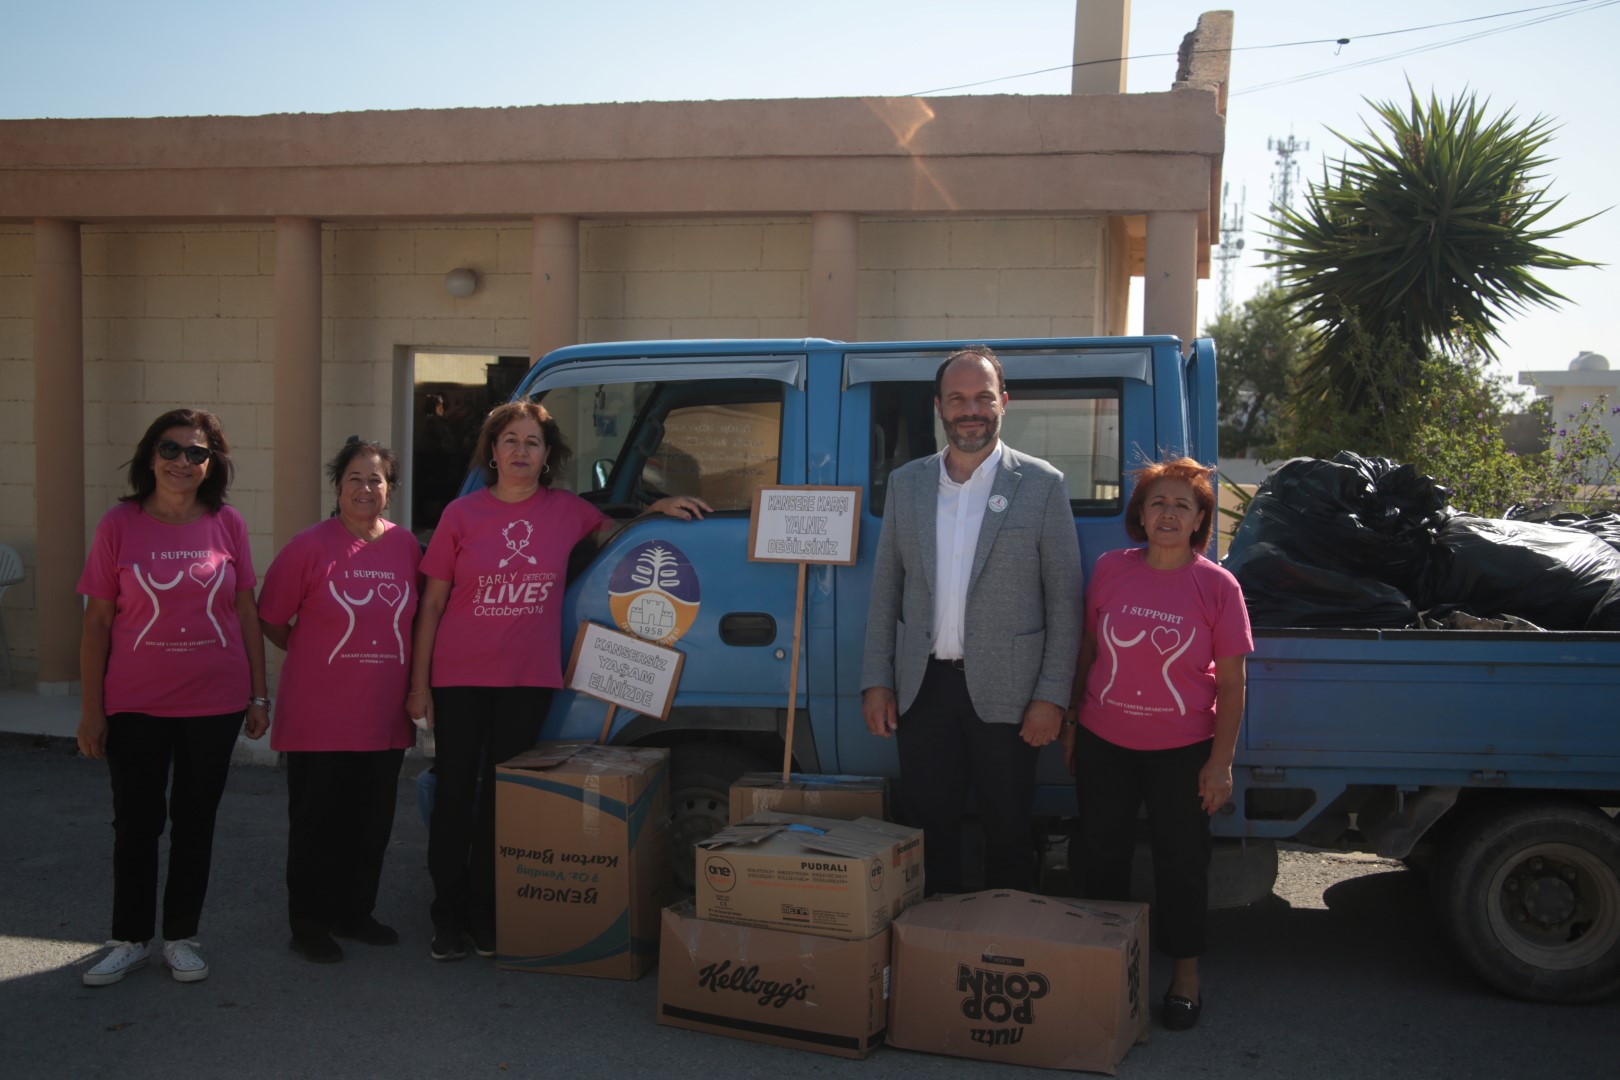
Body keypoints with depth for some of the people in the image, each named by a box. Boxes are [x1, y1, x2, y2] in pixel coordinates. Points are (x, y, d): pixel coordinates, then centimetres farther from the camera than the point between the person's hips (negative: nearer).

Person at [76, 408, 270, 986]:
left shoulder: (227, 524, -1)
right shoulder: (119, 524, -4)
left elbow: (247, 612, 4)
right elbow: (97, 621, -2)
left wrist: (259, 694, 2)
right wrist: (90, 710, -4)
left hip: (215, 702, 1)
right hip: (136, 705, -1)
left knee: (195, 822, 11)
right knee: (136, 822, 9)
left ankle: (180, 938, 26)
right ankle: (130, 939, 26)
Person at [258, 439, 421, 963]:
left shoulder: (405, 546, 5)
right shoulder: (310, 546, -8)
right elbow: (270, 620, -2)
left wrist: (414, 685, 8)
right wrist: (317, 655, 1)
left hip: (384, 718, 5)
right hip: (319, 718, -4)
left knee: (372, 823, 14)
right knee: (317, 823, 5)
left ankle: (355, 913, 31)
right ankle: (309, 923, 20)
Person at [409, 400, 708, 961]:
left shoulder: (567, 511, 3)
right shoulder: (463, 514, -1)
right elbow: (431, 604, 1)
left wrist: (657, 509, 3)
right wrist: (419, 683, -1)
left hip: (528, 681, 1)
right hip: (459, 678, -1)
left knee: (504, 798, 9)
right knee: (455, 795, 5)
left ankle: (486, 915, 23)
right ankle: (448, 918, 18)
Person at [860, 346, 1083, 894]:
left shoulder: (1043, 484, -3)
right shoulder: (905, 483, 6)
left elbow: (1064, 599, -3)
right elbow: (885, 589, 9)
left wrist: (1051, 696, -8)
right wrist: (876, 682, 4)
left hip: (1004, 691, -3)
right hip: (922, 686, 3)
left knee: (1009, 829, 10)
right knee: (927, 827, 11)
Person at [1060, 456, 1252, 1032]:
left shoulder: (1217, 586, -8)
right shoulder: (1110, 569, -2)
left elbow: (1231, 682, -5)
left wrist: (1221, 761, -8)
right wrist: (1071, 722, 9)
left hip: (1181, 750, -2)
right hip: (1104, 743, 2)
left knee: (1182, 860, 10)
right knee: (1101, 856, 13)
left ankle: (1185, 972, 30)